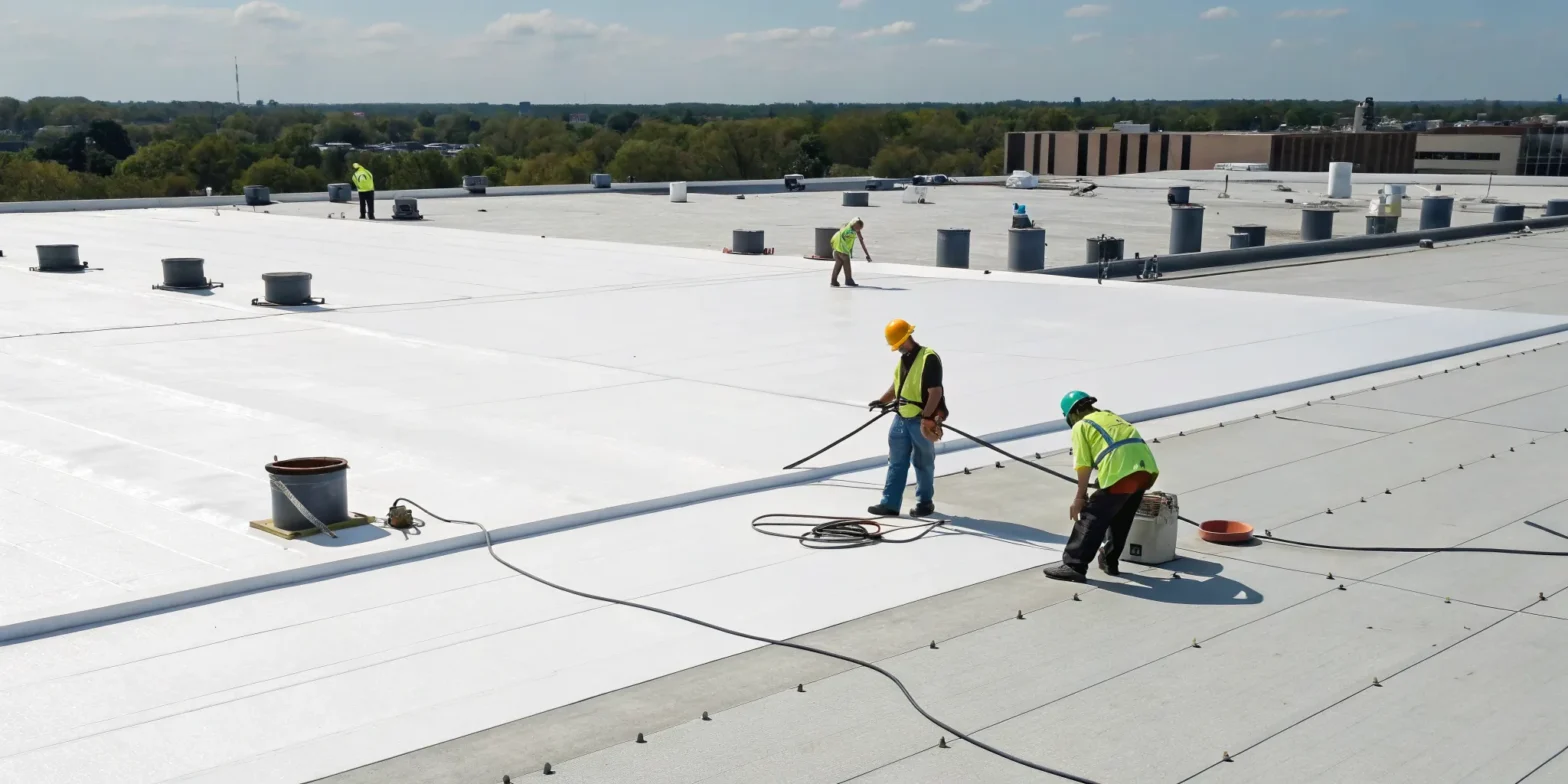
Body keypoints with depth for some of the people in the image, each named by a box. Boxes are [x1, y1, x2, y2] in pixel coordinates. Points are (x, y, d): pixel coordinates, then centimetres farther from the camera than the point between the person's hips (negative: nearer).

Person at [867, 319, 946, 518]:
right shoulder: (903, 360, 11)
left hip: (921, 421, -8)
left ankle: (925, 502, 21)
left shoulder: (929, 358, -17)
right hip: (901, 419, 8)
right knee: (896, 462, 8)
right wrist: (882, 401, 8)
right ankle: (890, 503, 11)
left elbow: (935, 392, -21)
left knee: (923, 463, 7)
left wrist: (927, 418, -25)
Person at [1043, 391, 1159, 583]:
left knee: (1091, 518, 1)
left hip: (1121, 472, -7)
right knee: (1121, 519, 24)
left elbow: (1084, 466, 1)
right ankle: (1109, 561, 33)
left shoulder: (1080, 426, 10)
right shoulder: (1111, 416, 31)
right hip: (1146, 469, 7)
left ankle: (1074, 566, -1)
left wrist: (1080, 497, 8)